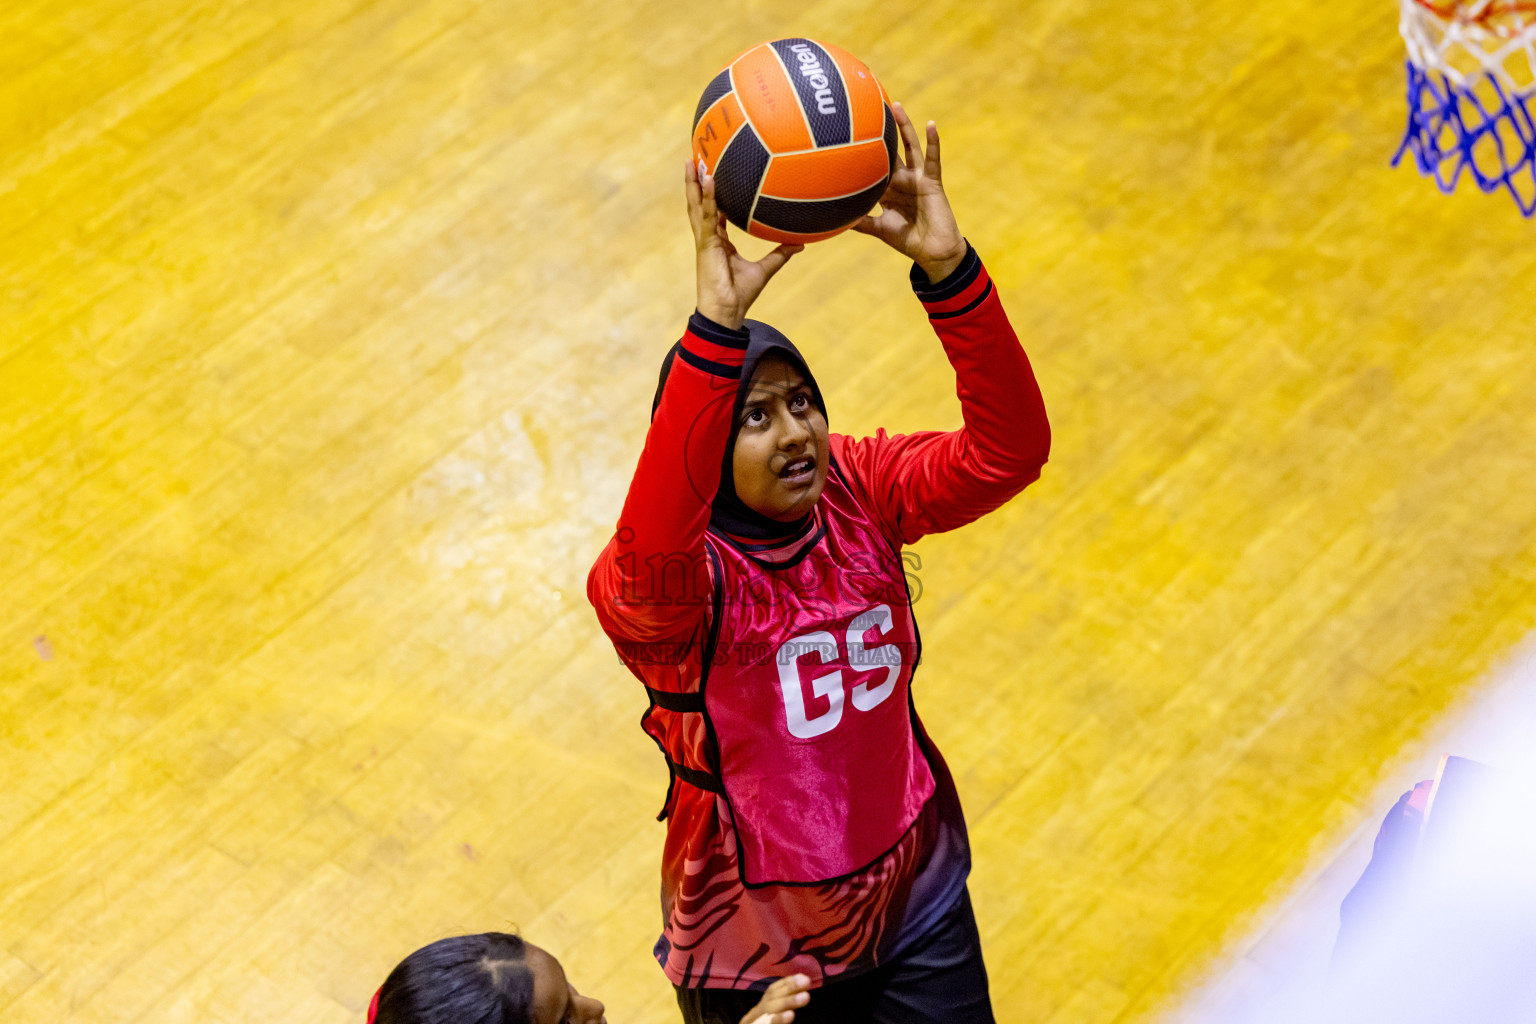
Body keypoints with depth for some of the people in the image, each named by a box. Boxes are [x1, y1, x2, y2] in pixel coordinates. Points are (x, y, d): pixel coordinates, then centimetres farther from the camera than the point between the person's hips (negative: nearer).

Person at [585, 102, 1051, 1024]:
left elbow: (1010, 450, -26)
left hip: (916, 904, 4)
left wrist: (946, 268, -41)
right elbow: (651, 552, -50)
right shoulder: (658, 584, -25)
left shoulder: (859, 492, -11)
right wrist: (716, 325, -58)